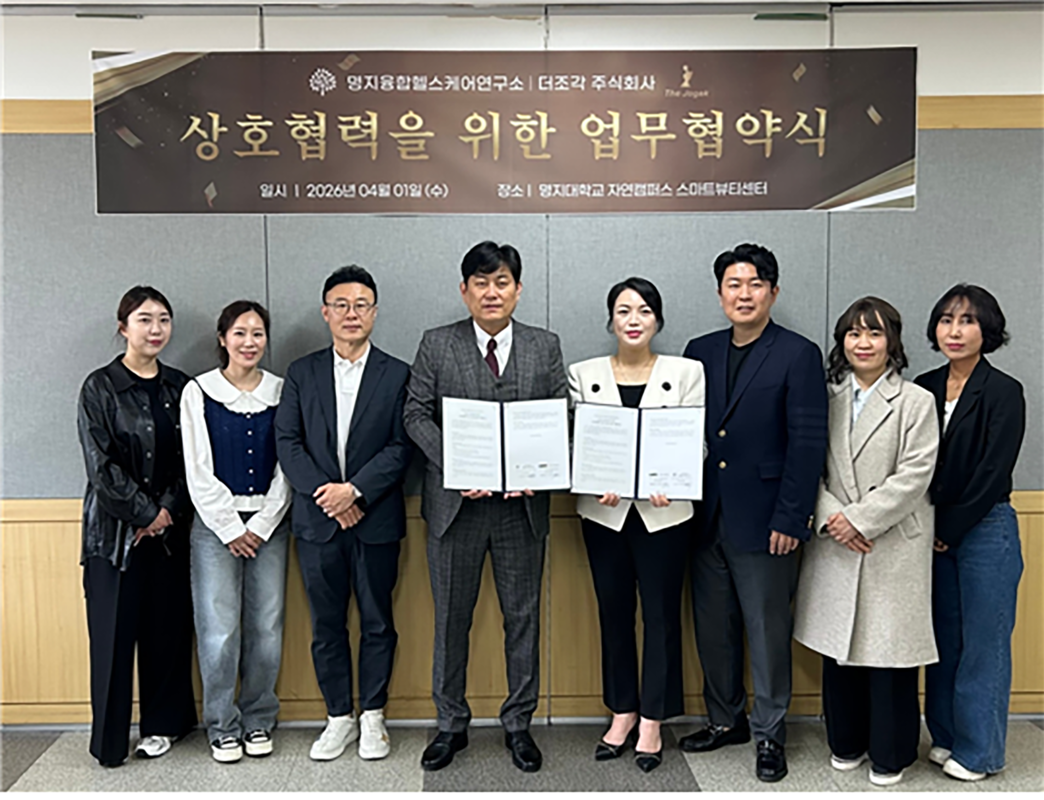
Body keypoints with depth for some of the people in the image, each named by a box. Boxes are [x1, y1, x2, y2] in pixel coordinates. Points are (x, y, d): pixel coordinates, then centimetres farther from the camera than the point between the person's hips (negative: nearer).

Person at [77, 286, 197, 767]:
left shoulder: (179, 387, 8)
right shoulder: (100, 388, -3)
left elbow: (190, 460, 5)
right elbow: (101, 466, -8)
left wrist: (169, 510, -7)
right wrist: (145, 513, -9)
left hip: (169, 529, 3)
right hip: (115, 529, -3)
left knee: (167, 627, 7)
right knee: (114, 631, 2)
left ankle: (162, 724, 23)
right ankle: (109, 740, 16)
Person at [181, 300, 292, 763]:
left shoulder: (281, 393, 4)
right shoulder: (198, 393, 1)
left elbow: (286, 469, 2)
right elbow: (199, 473, -2)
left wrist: (260, 527, -4)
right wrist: (232, 530, -6)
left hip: (269, 524, 2)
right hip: (216, 524, -1)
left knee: (267, 628, 4)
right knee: (219, 630, -2)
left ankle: (258, 719, 22)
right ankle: (222, 725, 16)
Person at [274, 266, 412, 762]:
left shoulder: (396, 375, 1)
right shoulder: (302, 373, 7)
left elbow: (401, 447, -6)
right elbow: (286, 442, 1)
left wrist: (355, 490, -16)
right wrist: (325, 494, -11)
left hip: (376, 521, -1)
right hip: (317, 520, 2)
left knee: (377, 623, 9)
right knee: (326, 625, 11)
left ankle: (372, 718, 25)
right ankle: (339, 718, 26)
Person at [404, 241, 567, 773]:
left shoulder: (545, 347, 6)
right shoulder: (437, 345, 3)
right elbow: (416, 415, -1)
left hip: (523, 504, 1)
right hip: (455, 502, 0)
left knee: (523, 617, 10)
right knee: (451, 619, 10)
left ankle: (518, 724, 27)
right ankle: (451, 724, 27)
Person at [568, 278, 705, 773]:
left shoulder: (686, 372, 2)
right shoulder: (584, 375, 5)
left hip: (663, 512, -1)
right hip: (604, 512, 2)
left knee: (661, 615, 4)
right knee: (613, 613, 10)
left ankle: (652, 723, 18)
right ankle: (622, 714, 27)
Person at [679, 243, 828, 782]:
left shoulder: (798, 355, -5)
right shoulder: (700, 351, 9)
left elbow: (807, 443, -9)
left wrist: (791, 520, -13)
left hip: (762, 522, -5)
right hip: (706, 517, 5)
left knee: (768, 632, 7)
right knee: (713, 630, 15)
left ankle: (770, 734, 24)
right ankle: (725, 721, 34)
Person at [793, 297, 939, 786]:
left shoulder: (916, 401, -2)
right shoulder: (828, 399, 8)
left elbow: (914, 475, -9)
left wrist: (860, 519, -14)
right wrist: (829, 516, -10)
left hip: (894, 546, -3)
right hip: (834, 546, 3)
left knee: (888, 647, 2)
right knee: (838, 645, 11)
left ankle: (890, 754, 21)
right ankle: (846, 743, 29)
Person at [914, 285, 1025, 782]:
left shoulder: (1004, 393, -9)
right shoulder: (924, 389, 6)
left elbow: (991, 474, -13)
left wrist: (949, 529, -10)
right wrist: (928, 529, -1)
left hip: (985, 531, -5)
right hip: (937, 534, 5)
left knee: (983, 643, 4)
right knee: (944, 639, 14)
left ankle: (980, 751, 20)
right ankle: (947, 736, 29)